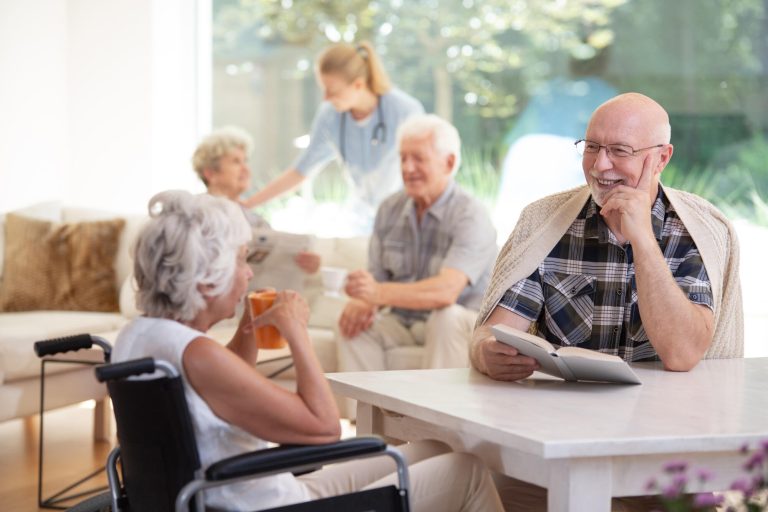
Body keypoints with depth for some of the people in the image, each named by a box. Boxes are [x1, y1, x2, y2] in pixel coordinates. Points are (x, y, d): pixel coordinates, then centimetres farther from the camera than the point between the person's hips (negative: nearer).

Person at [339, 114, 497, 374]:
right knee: (356, 324, -22)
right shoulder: (390, 209, 5)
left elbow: (447, 290, -30)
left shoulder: (470, 215, -16)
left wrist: (380, 293, -45)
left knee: (447, 317, -36)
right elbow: (377, 279, 4)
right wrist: (362, 302, -23)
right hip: (402, 322, 5)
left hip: (462, 323, -5)